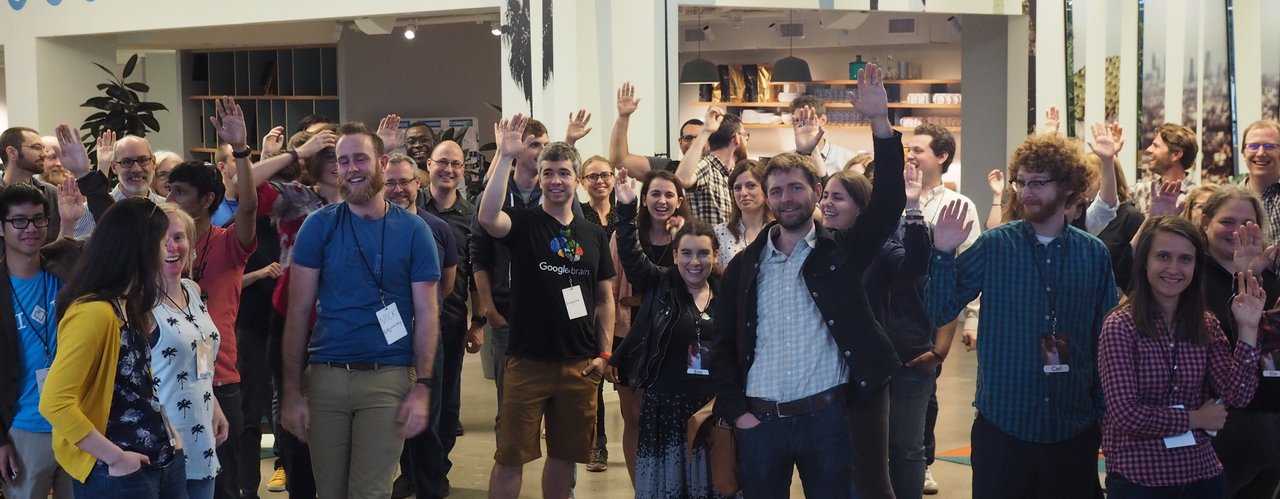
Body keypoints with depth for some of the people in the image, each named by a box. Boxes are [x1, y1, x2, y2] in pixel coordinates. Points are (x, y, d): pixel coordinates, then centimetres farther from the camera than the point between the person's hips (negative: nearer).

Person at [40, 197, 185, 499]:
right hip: (118, 473, -8)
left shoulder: (129, 305, 9)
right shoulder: (93, 313, -19)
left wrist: (166, 427, 4)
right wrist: (116, 457, -20)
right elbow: (55, 403, -25)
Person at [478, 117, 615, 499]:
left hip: (580, 365, 4)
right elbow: (487, 217, -28)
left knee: (565, 454, 15)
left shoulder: (594, 234, 7)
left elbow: (605, 298, 12)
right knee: (511, 456, 0)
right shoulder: (523, 223, -4)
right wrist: (505, 156, -31)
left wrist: (604, 353, 4)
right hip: (529, 362, -4)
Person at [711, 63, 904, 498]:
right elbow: (724, 345, 9)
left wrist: (879, 121, -21)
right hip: (759, 420, 1)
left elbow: (888, 202, -11)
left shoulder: (840, 251, 2)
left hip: (826, 416, -1)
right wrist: (736, 410, -2)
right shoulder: (744, 266, 7)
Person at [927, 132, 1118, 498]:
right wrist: (943, 253, -18)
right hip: (1002, 424, -1)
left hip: (1074, 427, 2)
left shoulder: (1094, 254, 1)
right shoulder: (994, 246, -3)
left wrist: (1108, 411, 8)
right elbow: (939, 313, -5)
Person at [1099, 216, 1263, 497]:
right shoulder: (1120, 325, -12)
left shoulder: (1206, 325, 4)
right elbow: (1124, 413, -18)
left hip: (1201, 474, 5)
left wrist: (1247, 329, -13)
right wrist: (1195, 419, -8)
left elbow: (1237, 396, -6)